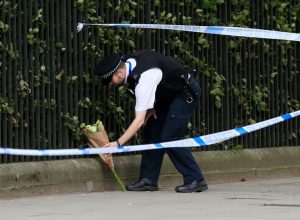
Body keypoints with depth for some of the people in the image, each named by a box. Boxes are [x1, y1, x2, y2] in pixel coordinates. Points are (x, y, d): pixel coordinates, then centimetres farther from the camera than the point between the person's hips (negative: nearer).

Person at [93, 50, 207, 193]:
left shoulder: (143, 79, -36)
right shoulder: (128, 62, -10)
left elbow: (139, 120, -37)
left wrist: (118, 143, -39)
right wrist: (150, 108, -2)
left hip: (185, 93, -10)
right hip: (168, 94, 10)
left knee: (170, 138, -16)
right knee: (151, 132, 3)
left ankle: (196, 180, -10)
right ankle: (148, 180, 6)